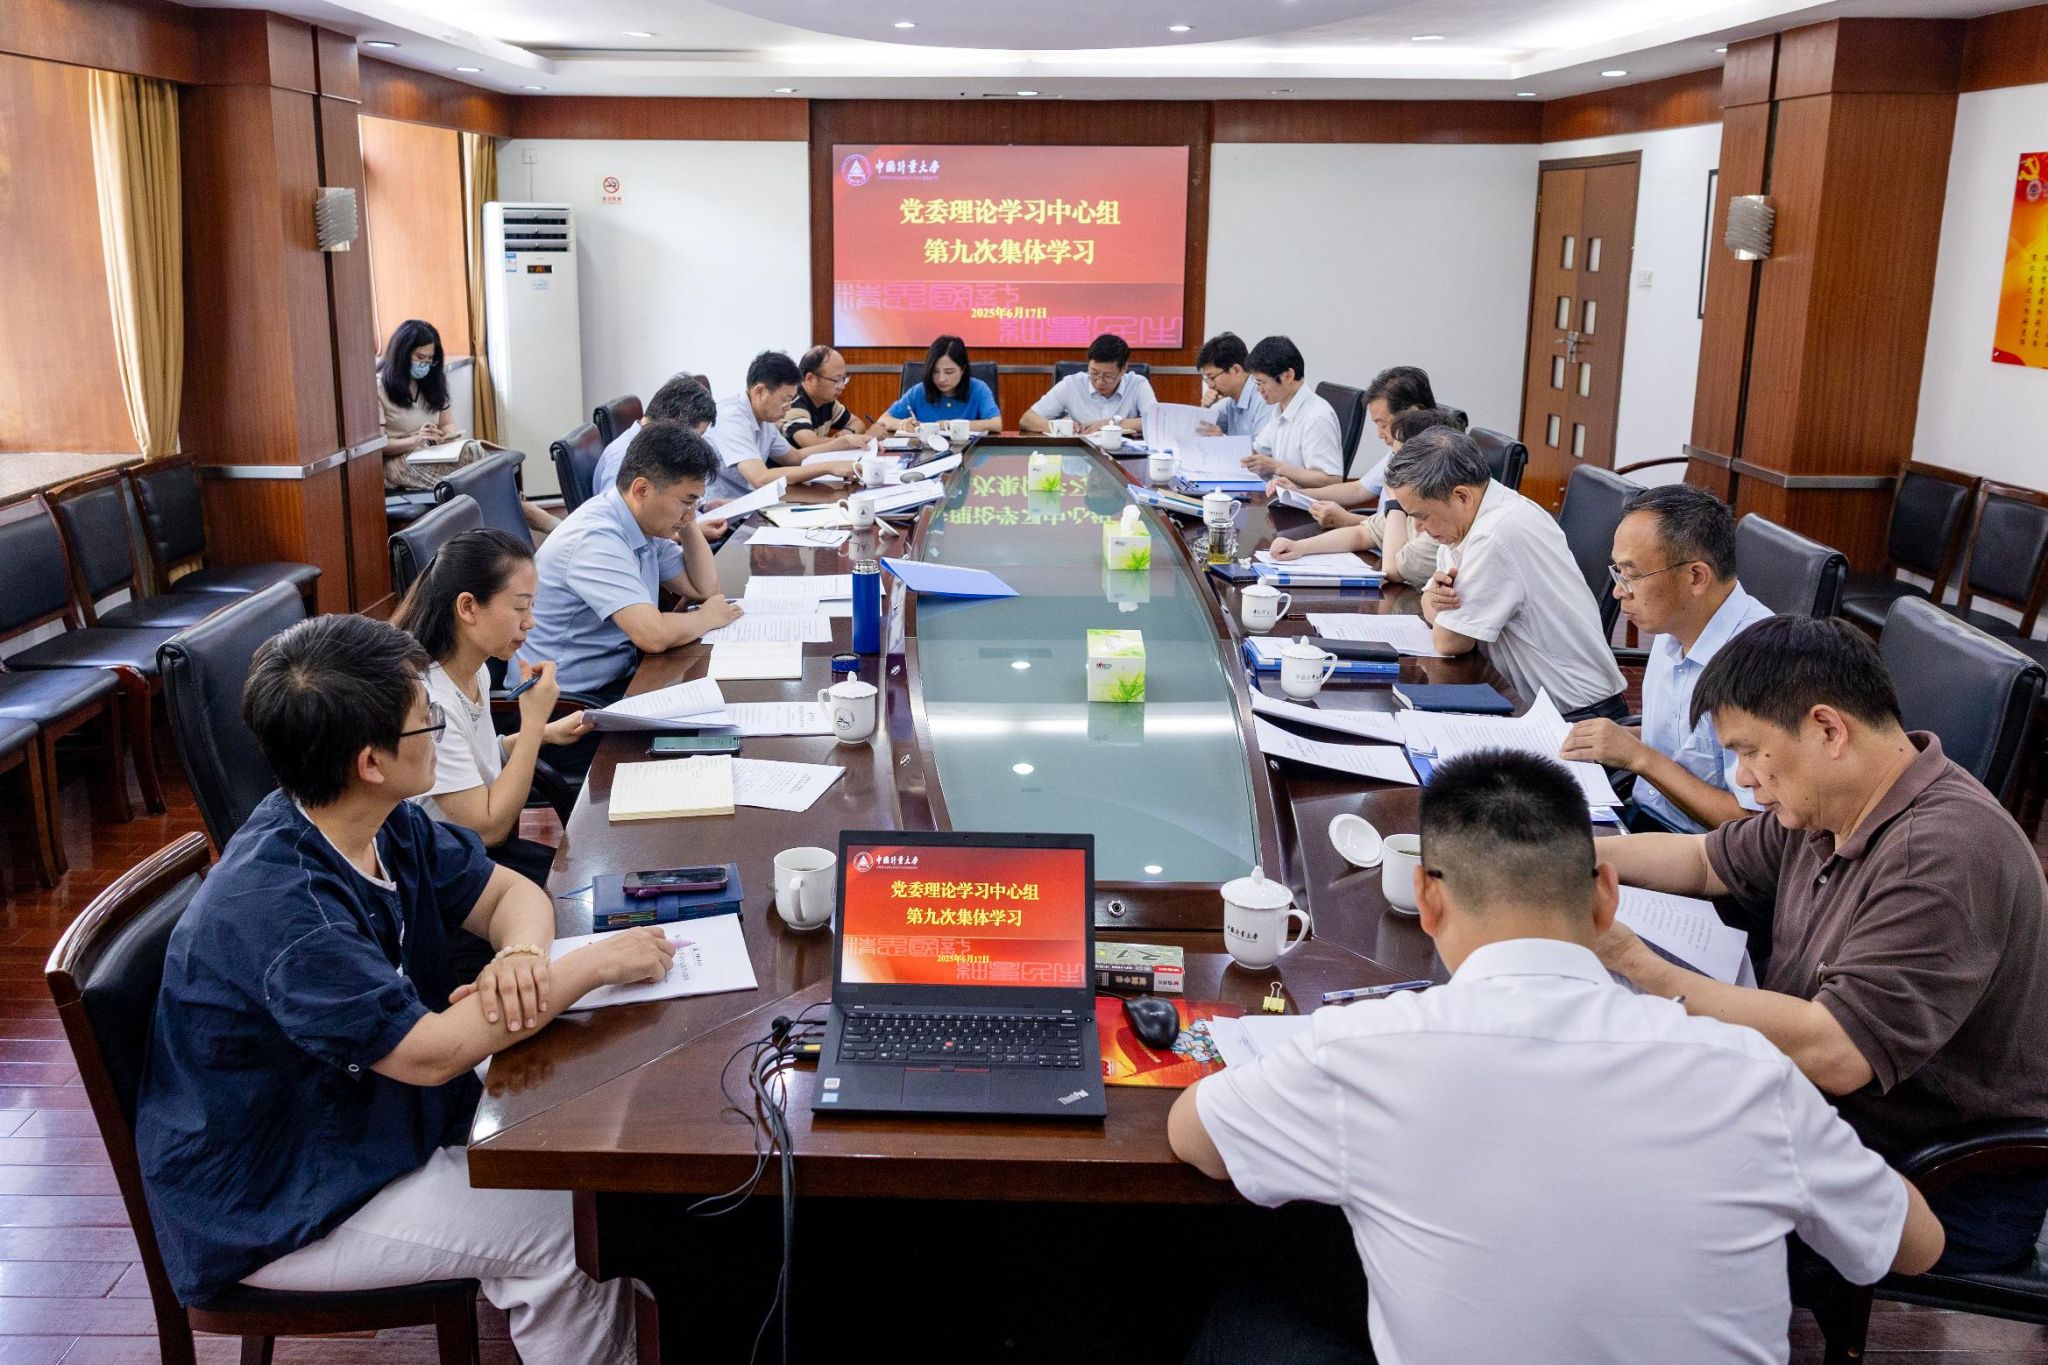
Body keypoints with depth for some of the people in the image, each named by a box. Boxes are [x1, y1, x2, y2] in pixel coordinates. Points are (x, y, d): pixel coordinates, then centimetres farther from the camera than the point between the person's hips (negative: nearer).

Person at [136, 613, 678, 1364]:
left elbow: (510, 892, 2)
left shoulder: (388, 826, -7)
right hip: (270, 1209, -8)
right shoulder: (272, 906, -32)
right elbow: (428, 1052, -33)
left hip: (363, 1114, 8)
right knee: (559, 1227, -15)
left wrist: (522, 954, -22)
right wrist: (595, 963, -26)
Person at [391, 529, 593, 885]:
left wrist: (545, 733, 5)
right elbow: (488, 828, -22)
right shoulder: (427, 701, -26)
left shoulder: (476, 672, 1)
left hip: (484, 852, 8)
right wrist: (533, 721, -22)